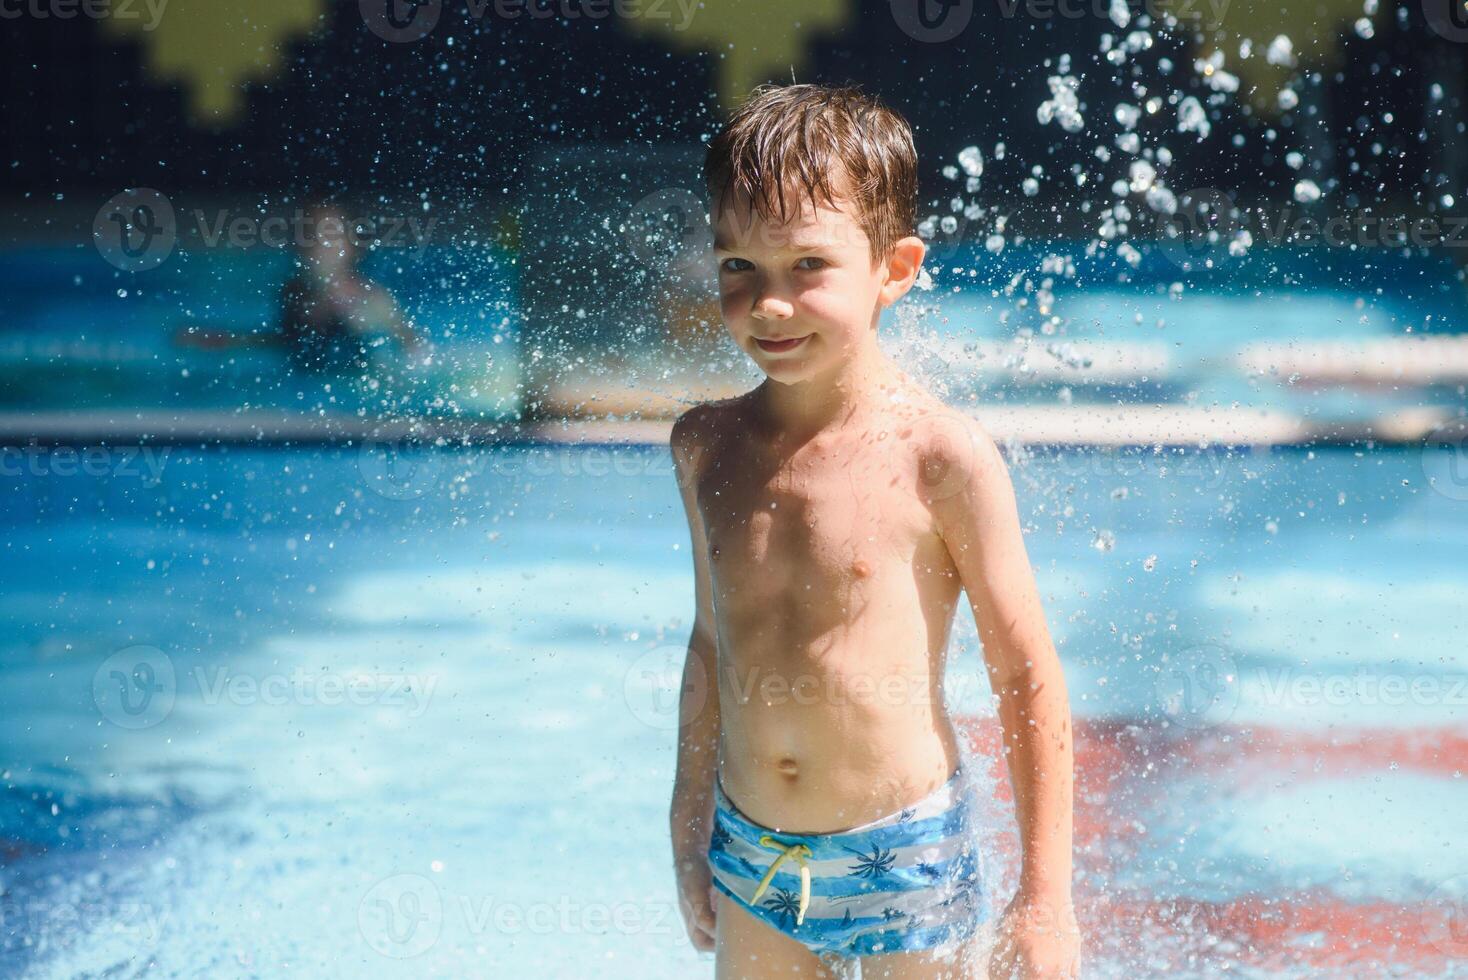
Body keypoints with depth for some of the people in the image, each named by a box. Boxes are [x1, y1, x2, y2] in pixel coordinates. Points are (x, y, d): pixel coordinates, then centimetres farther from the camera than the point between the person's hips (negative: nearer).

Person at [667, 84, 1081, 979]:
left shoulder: (942, 457, -14)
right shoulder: (707, 446, 1)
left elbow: (1030, 680, -9)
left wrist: (1046, 900, -9)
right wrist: (691, 832, 19)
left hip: (906, 868, -4)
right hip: (750, 867, 5)